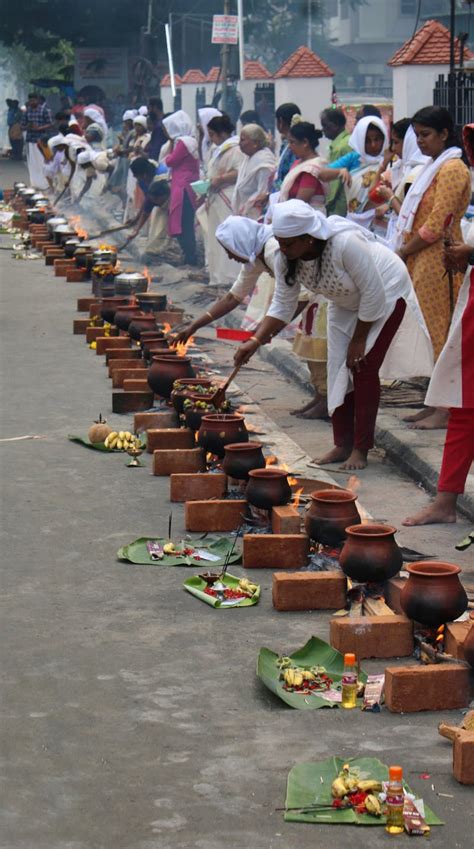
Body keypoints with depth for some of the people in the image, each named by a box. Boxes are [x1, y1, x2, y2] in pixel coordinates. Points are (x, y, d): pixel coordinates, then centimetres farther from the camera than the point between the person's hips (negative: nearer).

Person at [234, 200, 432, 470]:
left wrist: (359, 339, -22)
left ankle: (361, 449, -6)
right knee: (339, 370, 1)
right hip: (347, 302, 7)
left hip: (386, 293, -7)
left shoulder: (346, 243, -40)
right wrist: (255, 341, -22)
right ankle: (342, 445, 10)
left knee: (363, 369, -13)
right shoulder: (287, 260, -19)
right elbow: (282, 307, -9)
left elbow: (373, 293, -30)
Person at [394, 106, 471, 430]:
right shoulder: (435, 167, 19)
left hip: (438, 262, -9)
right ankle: (436, 404, 15)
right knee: (433, 334, 10)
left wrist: (402, 252, -9)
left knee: (441, 334, -7)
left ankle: (446, 411, -4)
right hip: (423, 262, 9)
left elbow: (436, 226, -18)